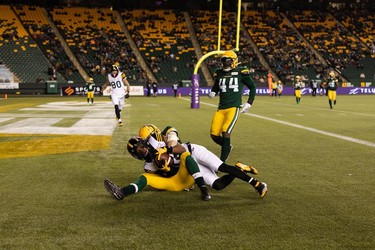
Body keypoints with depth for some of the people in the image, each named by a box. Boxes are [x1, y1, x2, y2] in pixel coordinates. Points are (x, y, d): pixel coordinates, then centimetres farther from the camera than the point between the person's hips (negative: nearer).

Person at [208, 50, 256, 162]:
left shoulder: (240, 72, -2)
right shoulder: (219, 73, 11)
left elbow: (253, 87, 8)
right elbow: (215, 87, 26)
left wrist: (249, 103, 1)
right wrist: (212, 93, 2)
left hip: (234, 107, -5)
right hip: (221, 108, 5)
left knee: (226, 132, -18)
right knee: (214, 135, 2)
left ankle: (222, 160, -9)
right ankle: (227, 147, 33)